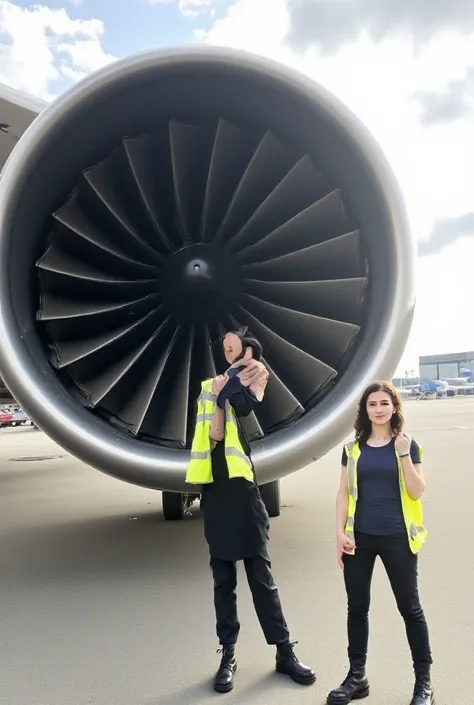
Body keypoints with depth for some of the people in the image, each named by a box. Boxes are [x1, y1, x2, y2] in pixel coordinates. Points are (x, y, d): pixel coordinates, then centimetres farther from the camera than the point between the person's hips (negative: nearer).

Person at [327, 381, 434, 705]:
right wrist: (340, 532, -2)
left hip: (397, 539, -2)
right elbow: (344, 492, 6)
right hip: (359, 538, 3)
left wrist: (404, 453, -17)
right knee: (357, 607, 10)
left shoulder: (408, 445, -1)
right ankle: (357, 676, 25)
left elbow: (417, 492, -8)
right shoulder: (353, 447, 5)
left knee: (410, 608, 8)